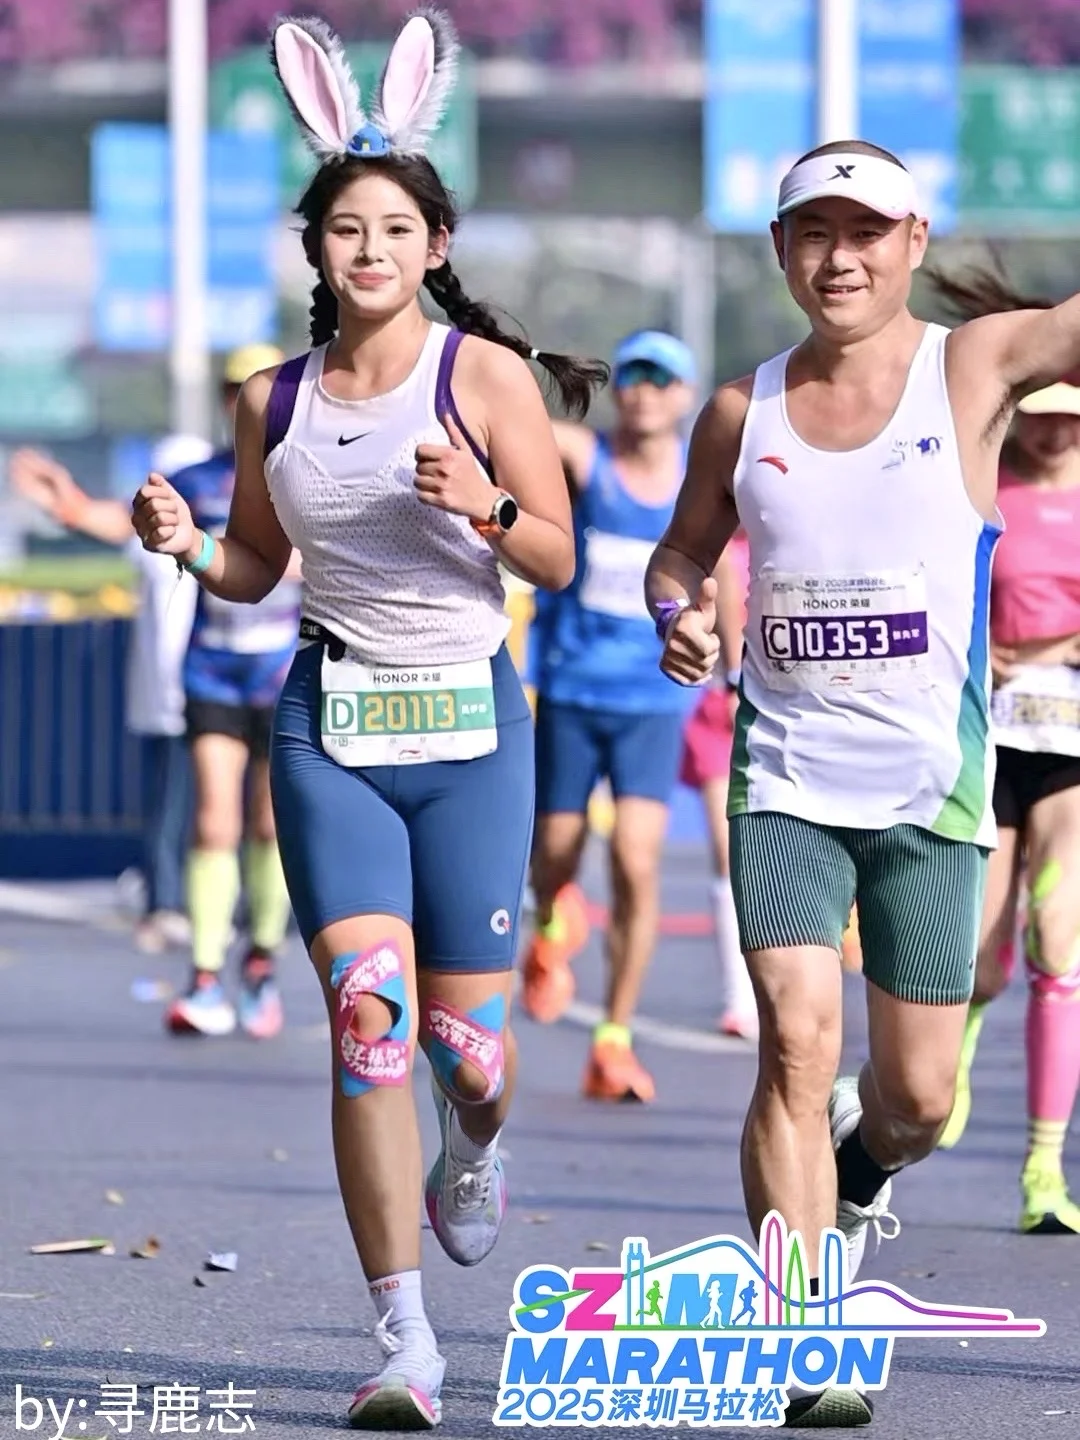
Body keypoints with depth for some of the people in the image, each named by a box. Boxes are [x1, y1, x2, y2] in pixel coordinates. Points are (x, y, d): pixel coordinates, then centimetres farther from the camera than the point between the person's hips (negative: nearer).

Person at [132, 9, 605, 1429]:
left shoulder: (487, 376, -2)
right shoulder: (273, 400, 7)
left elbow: (558, 561, -1)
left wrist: (485, 505, -21)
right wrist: (185, 544, -2)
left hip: (470, 721, -1)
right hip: (330, 726, 1)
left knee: (465, 1043, -1)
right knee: (366, 1014, -13)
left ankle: (473, 1149, 41)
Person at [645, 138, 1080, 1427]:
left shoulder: (976, 366, -4)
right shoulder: (744, 413, 4)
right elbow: (683, 551, 17)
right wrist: (679, 615, -4)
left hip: (931, 789, -1)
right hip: (786, 777, 1)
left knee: (918, 1095, 6)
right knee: (797, 1039, -17)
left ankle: (861, 1162, 43)